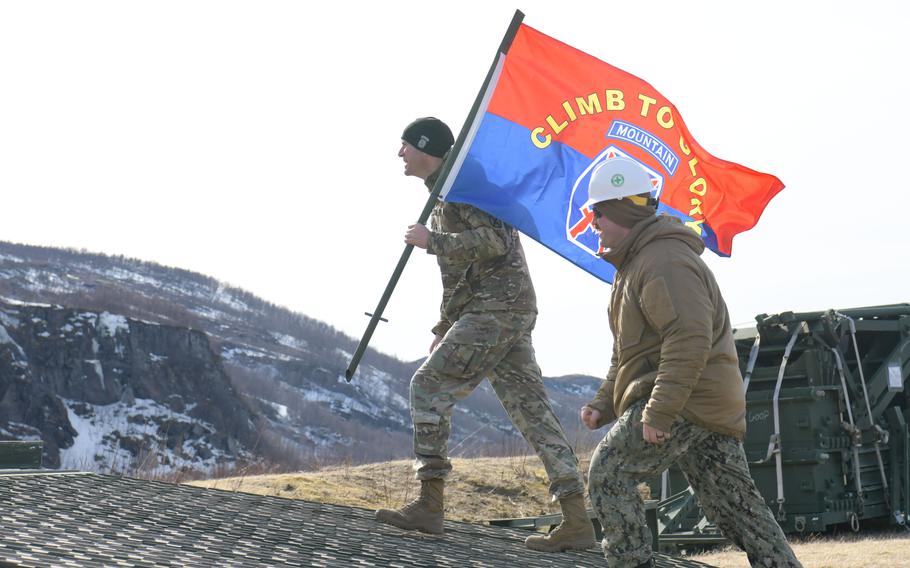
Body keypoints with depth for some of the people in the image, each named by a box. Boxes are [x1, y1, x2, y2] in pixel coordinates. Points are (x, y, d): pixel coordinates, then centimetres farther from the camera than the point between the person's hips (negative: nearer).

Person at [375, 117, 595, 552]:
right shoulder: (444, 193, 24)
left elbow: (493, 242, -21)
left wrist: (431, 241, -14)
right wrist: (443, 327, 28)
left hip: (495, 309, -10)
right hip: (511, 311, 10)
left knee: (429, 387, -7)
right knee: (531, 409, 3)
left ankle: (429, 506, -5)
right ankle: (576, 521, -2)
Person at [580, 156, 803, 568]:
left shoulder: (664, 261, -15)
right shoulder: (636, 262, 23)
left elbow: (690, 339, -26)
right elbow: (630, 351, 28)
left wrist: (658, 412, -28)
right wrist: (602, 405, 18)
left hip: (685, 402, -11)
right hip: (709, 409, 11)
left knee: (608, 473, -9)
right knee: (737, 504, 9)